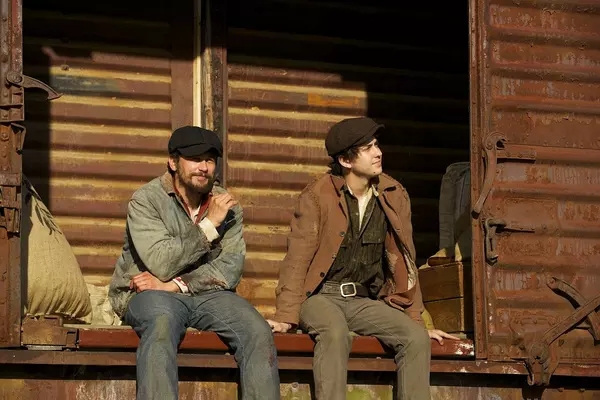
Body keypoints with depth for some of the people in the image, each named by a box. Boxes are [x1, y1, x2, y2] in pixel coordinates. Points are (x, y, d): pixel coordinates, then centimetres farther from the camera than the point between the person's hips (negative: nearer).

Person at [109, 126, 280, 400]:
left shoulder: (226, 205, 7)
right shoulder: (145, 200, -5)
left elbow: (230, 269, -5)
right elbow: (161, 265, -19)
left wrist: (175, 285, -17)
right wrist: (209, 224, -16)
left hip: (206, 294, 4)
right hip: (151, 294, -4)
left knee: (258, 332, -23)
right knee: (162, 325, -39)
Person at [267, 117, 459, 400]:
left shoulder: (394, 196, 4)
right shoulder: (317, 196, -7)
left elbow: (402, 262, 9)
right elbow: (298, 258, -8)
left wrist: (416, 321, 9)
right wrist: (287, 317, -16)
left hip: (365, 301, 4)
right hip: (321, 296, -4)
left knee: (417, 338, -21)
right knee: (335, 333, -36)